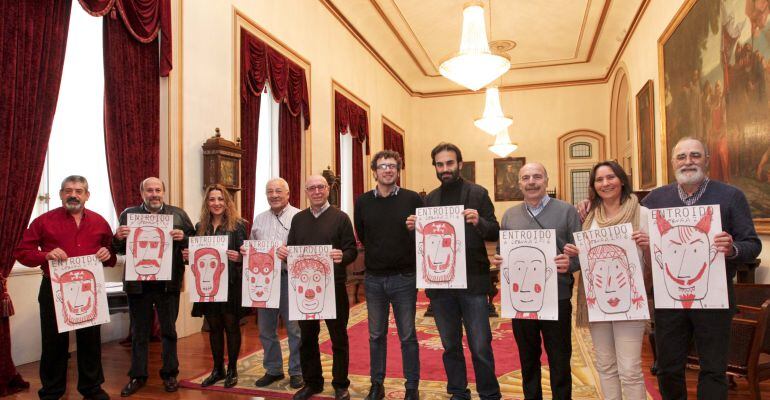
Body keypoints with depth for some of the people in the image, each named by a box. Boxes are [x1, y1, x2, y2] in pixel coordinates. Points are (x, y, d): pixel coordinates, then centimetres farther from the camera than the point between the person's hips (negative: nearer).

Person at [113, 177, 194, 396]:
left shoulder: (178, 214, 3)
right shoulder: (128, 214, 5)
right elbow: (119, 249, 5)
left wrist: (183, 238, -19)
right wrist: (118, 238, -16)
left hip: (168, 283, 0)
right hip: (138, 283, 1)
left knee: (169, 330, 11)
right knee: (139, 332, 12)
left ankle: (169, 374, 24)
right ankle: (137, 376, 25)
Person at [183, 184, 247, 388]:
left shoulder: (237, 225, -5)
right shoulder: (200, 227, 9)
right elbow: (195, 254, 15)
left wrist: (238, 258, -28)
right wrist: (188, 255, -6)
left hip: (231, 284, -4)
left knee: (231, 325, 6)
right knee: (214, 327, 13)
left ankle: (232, 369, 19)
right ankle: (218, 369, 27)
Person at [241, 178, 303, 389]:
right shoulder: (259, 219, 15)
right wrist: (246, 251, 0)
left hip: (289, 277, -5)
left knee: (294, 328, 2)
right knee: (266, 328, 13)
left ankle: (296, 371, 17)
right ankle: (273, 369, 28)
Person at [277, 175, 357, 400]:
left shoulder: (340, 217, -2)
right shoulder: (298, 219, 11)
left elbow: (352, 251, -6)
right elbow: (291, 249, 12)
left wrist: (342, 256, -28)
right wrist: (283, 253, -11)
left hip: (334, 287, -4)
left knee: (338, 337, 7)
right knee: (307, 337, 13)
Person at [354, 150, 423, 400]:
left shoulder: (413, 199, -5)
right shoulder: (363, 202, 2)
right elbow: (361, 236, 12)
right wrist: (378, 254, 8)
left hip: (404, 278, -2)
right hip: (373, 278, 3)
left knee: (408, 336, 7)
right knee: (376, 335, 13)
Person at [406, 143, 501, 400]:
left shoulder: (477, 193, -1)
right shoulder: (430, 199, 10)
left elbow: (495, 234, -6)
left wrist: (479, 222, -25)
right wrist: (414, 228, -9)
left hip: (472, 281, -4)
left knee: (480, 347, 2)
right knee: (450, 345, 15)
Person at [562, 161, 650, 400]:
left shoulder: (642, 213, -2)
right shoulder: (590, 217, 10)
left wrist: (647, 246, -20)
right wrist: (573, 253, -2)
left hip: (627, 299, -4)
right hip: (595, 299, 4)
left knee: (629, 369, -5)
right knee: (605, 366, 13)